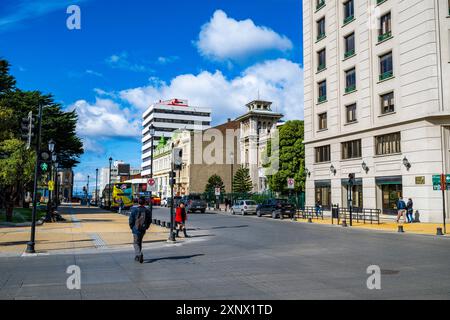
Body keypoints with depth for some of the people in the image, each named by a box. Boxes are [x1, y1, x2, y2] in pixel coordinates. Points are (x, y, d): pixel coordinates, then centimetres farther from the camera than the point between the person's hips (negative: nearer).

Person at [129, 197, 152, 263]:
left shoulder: (135, 210, -11)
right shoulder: (147, 211, -2)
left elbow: (131, 220, -8)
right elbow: (150, 220, 3)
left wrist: (131, 227, 7)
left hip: (136, 229, -4)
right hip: (143, 229, 4)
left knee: (136, 243, 2)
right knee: (140, 242, 18)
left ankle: (139, 254, -20)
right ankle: (137, 256, 26)